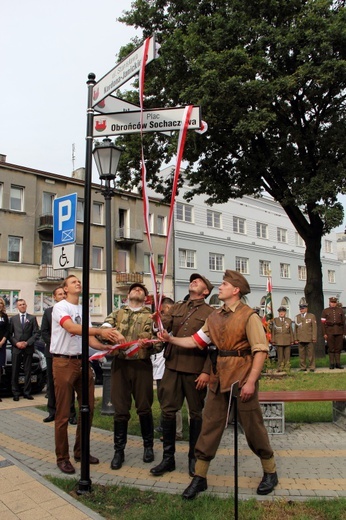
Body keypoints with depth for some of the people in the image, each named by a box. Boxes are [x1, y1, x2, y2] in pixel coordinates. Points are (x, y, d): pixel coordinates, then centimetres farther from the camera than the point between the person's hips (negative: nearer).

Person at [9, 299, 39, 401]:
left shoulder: (32, 318, 6)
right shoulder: (13, 319, 10)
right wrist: (16, 343, -9)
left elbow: (36, 333, 1)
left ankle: (27, 392, 9)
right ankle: (15, 393, 10)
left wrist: (27, 343, -9)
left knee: (28, 371, 3)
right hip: (16, 348, 1)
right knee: (15, 371, 3)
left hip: (28, 348, -1)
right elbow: (10, 334, 6)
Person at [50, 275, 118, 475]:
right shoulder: (60, 307, -9)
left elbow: (88, 337, 10)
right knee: (63, 412, 1)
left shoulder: (84, 310, 13)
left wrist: (105, 347, -8)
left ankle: (81, 451, 28)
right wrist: (100, 331, -38)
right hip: (64, 362, -7)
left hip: (82, 361, 7)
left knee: (88, 409, 12)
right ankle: (62, 457, 17)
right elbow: (72, 328, -28)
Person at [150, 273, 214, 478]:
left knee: (196, 413, 9)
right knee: (168, 411, 6)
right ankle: (168, 458, 21)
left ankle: (194, 458, 25)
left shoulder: (210, 312, 0)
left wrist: (206, 371, -12)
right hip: (173, 366, 4)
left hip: (195, 369, -4)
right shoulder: (176, 308, 15)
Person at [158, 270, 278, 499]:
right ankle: (200, 477, 23)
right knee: (210, 426, 10)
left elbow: (260, 350, -14)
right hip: (219, 377, 6)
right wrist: (171, 339, -1)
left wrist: (251, 381, -19)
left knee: (253, 426, 8)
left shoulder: (249, 315, -10)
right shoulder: (214, 317, 10)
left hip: (242, 377, -5)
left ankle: (270, 473, 31)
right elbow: (195, 341, 8)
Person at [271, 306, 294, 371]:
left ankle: (286, 367, 6)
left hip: (287, 341, 1)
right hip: (278, 341, -1)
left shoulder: (289, 320, 12)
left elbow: (291, 331, 11)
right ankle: (280, 368, 1)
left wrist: (292, 340, 6)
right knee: (280, 355, -3)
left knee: (287, 355, -1)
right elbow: (273, 331, 5)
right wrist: (273, 340, 0)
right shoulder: (275, 320, 8)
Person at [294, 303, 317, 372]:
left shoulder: (312, 316, 4)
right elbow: (295, 328, 12)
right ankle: (303, 367, 9)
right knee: (301, 354, 2)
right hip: (300, 339, 3)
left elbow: (314, 327, 0)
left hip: (309, 339, -2)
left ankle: (312, 367, 7)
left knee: (311, 353, 0)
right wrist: (295, 338, 6)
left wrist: (314, 338, -7)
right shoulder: (297, 317, 12)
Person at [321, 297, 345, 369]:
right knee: (331, 349, 0)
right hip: (330, 332, -2)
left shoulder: (340, 310, 9)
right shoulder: (325, 311, 4)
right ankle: (331, 364, 5)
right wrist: (324, 333, -5)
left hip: (339, 332, 2)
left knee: (338, 348, 3)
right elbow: (323, 323, 1)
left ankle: (338, 363, 10)